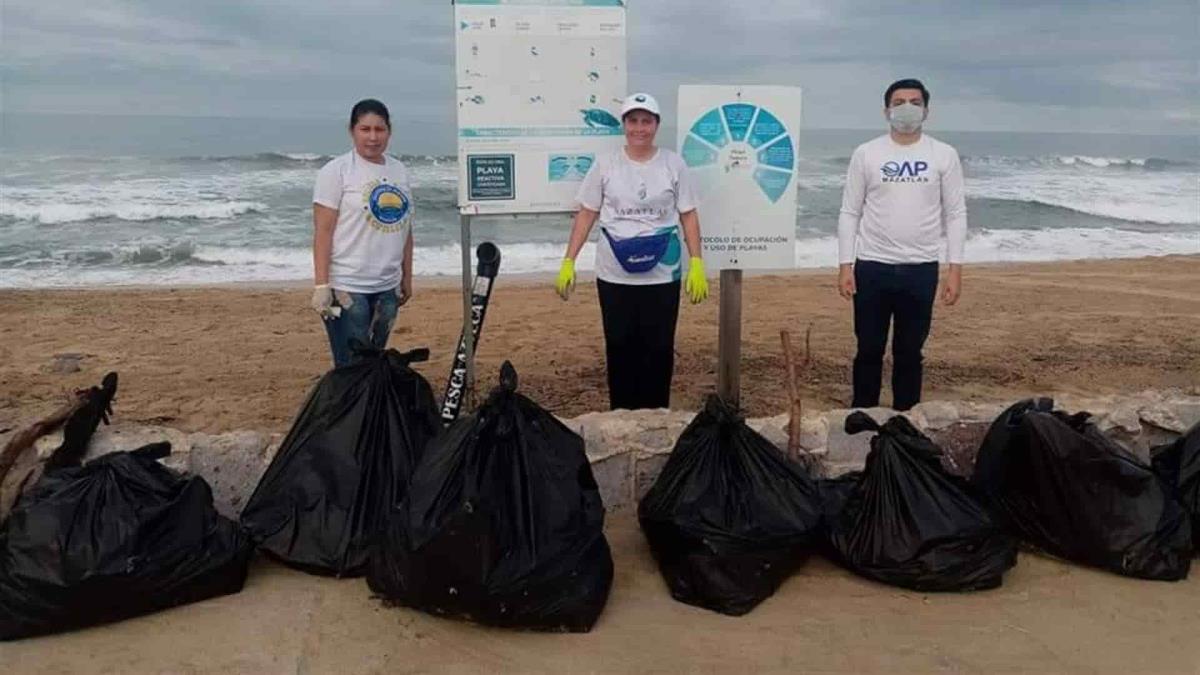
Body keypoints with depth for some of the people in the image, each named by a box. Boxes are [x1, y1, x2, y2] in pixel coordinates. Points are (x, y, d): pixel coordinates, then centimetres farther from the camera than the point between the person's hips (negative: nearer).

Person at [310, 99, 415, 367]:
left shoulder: (399, 171, 12)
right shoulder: (336, 171, -4)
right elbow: (323, 231, -9)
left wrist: (407, 278, 15)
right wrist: (321, 285, -15)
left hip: (387, 287, 6)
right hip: (346, 287, -6)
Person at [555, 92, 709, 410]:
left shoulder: (673, 163, 1)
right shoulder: (605, 163, 1)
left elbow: (689, 216, 4)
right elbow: (586, 214, 4)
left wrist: (697, 264, -5)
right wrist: (568, 262, -2)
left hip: (662, 275, 0)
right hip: (614, 275, 0)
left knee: (659, 348, 4)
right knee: (620, 348, 6)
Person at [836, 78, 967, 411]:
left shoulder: (944, 155, 3)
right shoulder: (866, 153, 1)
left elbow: (956, 215, 2)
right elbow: (849, 213, 1)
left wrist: (955, 268, -5)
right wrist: (845, 265, -6)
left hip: (921, 269, 1)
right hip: (872, 267, 0)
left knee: (909, 352, 9)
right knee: (869, 350, 7)